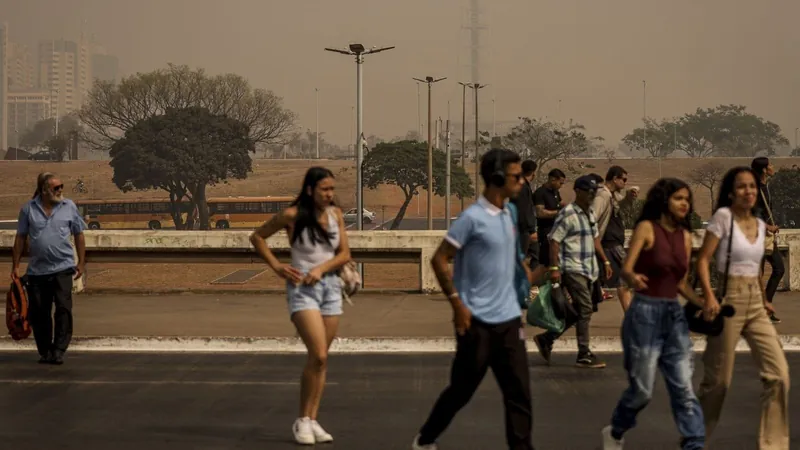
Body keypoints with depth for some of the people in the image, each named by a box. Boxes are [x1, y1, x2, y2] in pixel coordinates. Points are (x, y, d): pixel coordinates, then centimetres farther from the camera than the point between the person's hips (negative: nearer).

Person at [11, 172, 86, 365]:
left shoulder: (69, 207, 3)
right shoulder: (29, 209, 3)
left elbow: (79, 235, 9)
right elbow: (20, 238, 8)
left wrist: (81, 262, 6)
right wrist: (15, 266, 6)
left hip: (63, 267, -1)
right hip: (37, 270, 1)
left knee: (63, 308, -12)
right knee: (39, 313, 6)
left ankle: (59, 350, -8)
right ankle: (45, 351, 18)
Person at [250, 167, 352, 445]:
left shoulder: (336, 214, 3)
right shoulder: (292, 215, -9)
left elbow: (344, 254, 4)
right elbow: (257, 237, 3)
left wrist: (321, 268, -12)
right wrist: (277, 267, -4)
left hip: (330, 286, 5)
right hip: (302, 288, -5)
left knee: (321, 359, 6)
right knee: (318, 356, -16)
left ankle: (313, 420, 11)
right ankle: (302, 420, -5)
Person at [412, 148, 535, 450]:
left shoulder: (509, 213, 9)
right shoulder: (473, 217, -14)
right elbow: (439, 260, -12)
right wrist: (457, 303, -15)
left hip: (509, 318, 6)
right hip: (478, 321, -6)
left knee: (519, 392, 1)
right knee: (462, 390, 6)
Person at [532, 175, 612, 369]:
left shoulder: (590, 214, 16)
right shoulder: (567, 214, -12)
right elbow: (554, 241, -15)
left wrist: (605, 261, 20)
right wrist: (554, 268, -19)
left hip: (588, 270, 9)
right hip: (573, 269, -9)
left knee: (578, 311, 10)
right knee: (585, 309, -9)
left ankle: (546, 339, 21)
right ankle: (584, 355, -3)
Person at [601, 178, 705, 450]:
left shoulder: (685, 236, 9)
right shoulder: (647, 228, -8)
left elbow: (682, 283, 15)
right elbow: (626, 269, -17)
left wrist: (703, 303, -1)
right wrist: (633, 279, -40)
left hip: (675, 316, 5)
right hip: (645, 314, -5)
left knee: (684, 388, -2)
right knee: (642, 390, 3)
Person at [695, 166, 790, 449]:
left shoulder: (760, 224, 11)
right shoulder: (723, 216, -8)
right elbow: (703, 260, -12)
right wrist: (709, 297, -23)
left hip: (755, 304, 6)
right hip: (729, 301, -6)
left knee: (779, 373, -5)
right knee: (718, 380, 1)